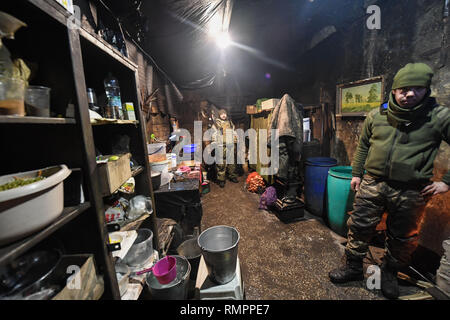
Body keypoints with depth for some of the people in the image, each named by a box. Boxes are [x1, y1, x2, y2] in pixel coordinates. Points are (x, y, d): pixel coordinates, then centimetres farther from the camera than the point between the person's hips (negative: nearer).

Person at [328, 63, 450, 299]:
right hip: (373, 184, 1)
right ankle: (353, 267, 27)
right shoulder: (376, 116, 3)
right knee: (359, 227, 7)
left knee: (403, 238, 16)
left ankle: (389, 273, 40)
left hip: (412, 192, -1)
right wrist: (357, 173, 10)